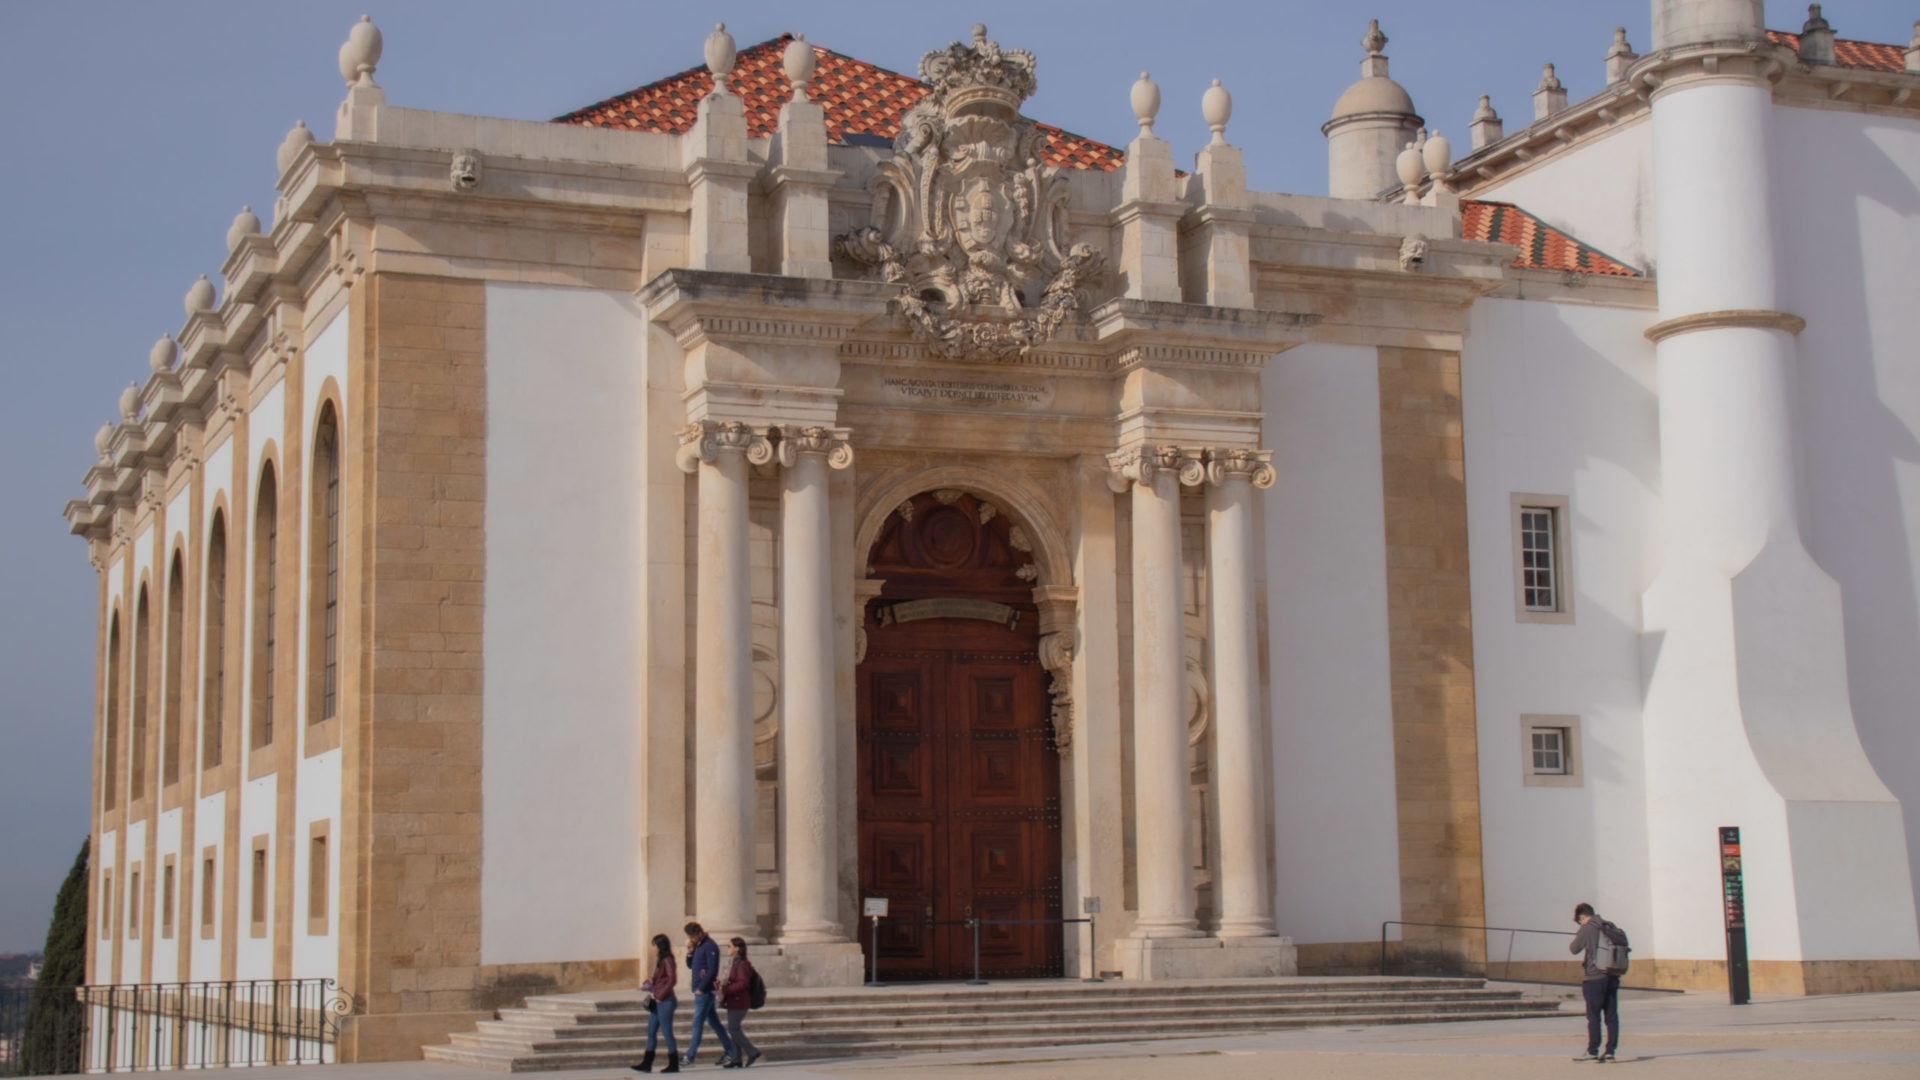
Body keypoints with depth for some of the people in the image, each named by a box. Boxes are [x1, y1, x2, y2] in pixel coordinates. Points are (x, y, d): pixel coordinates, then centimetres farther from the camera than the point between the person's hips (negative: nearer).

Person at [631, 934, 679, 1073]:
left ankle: (674, 1064, 4)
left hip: (665, 1001, -10)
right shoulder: (660, 961, 16)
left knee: (667, 1032, -3)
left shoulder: (667, 961, -13)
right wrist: (651, 983, 7)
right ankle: (646, 1063, 10)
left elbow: (671, 980, -21)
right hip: (658, 1001, 10)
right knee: (651, 1032, 8)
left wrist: (660, 995, -17)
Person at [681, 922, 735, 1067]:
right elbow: (690, 965, 21)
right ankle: (729, 1051, 16)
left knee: (697, 1022, -7)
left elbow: (712, 970, -19)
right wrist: (690, 951, 3)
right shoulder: (697, 946, 15)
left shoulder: (710, 946, -13)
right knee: (713, 1021, 11)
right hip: (699, 990, 9)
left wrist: (701, 988, -20)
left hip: (705, 991, -9)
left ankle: (690, 1056, -5)